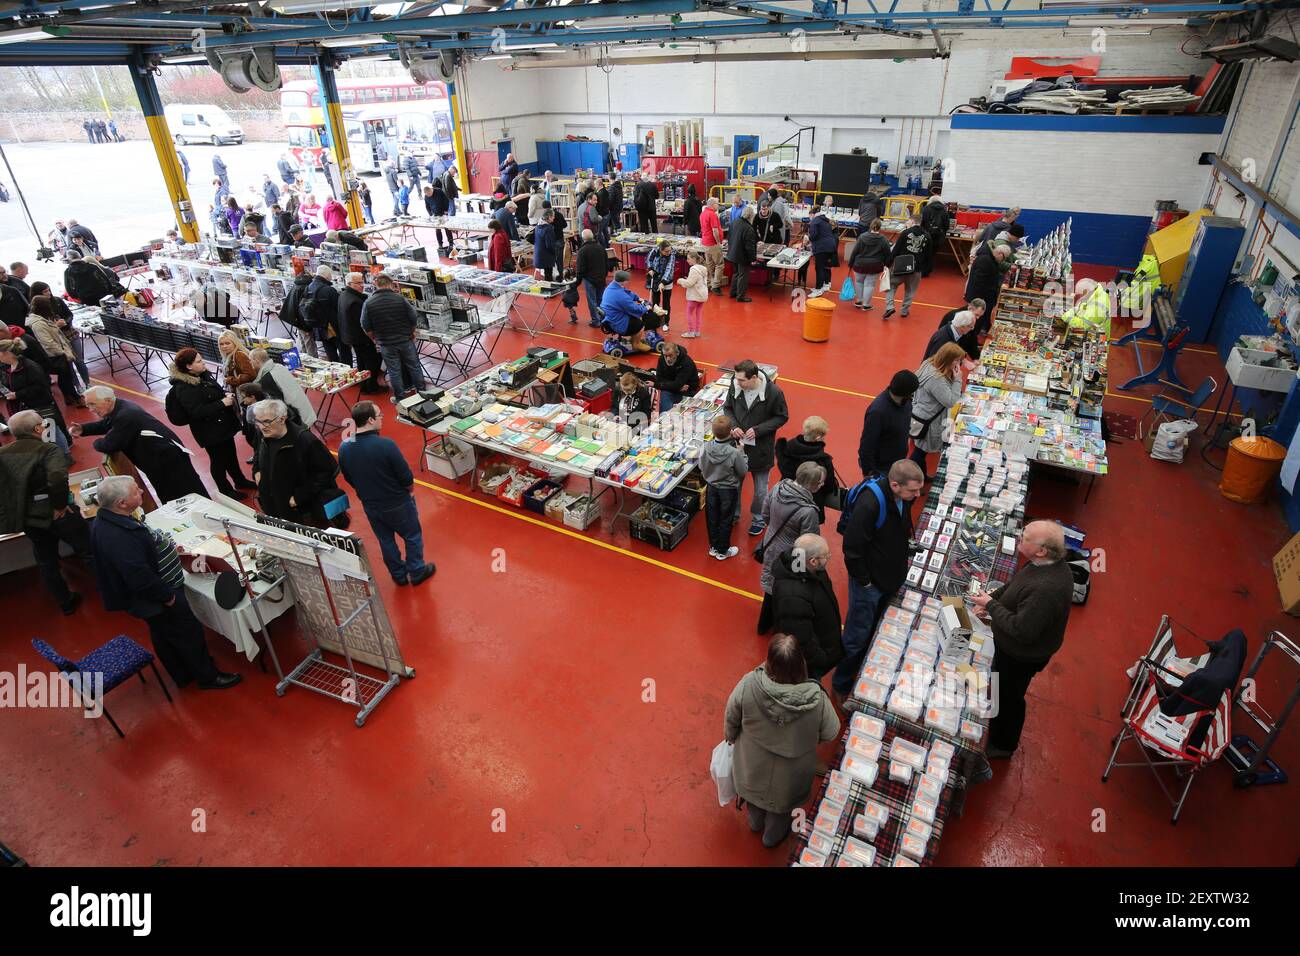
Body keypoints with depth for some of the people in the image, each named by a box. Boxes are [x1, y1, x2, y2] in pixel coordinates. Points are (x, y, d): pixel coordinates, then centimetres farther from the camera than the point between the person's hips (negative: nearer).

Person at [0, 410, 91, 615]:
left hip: (25, 519, 6)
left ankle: (65, 602, 35)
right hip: (56, 514, -6)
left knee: (46, 562, 21)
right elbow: (58, 477, -34)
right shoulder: (47, 450, -17)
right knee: (91, 551, 12)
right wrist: (60, 505, -21)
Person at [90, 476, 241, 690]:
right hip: (157, 599, -10)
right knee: (190, 633, 8)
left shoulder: (109, 519, -4)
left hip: (154, 593, 10)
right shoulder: (119, 538, -36)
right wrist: (167, 596, -19)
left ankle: (183, 676, 44)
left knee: (164, 636, 25)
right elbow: (141, 579, -32)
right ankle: (208, 677, 27)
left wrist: (166, 548, 7)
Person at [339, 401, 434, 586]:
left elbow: (349, 480, 2)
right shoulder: (386, 445, -30)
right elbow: (407, 479, -22)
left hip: (370, 506, 5)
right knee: (413, 536, 19)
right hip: (398, 504, -5)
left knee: (386, 541, 23)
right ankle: (417, 572, 33)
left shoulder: (343, 449, -13)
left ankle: (399, 575, 40)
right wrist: (407, 491, 0)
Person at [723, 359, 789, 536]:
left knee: (760, 490, 14)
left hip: (761, 447, -3)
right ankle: (733, 514, 44)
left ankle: (758, 518, 39)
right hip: (738, 443, 3)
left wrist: (758, 430, -21)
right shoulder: (735, 385, -14)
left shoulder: (774, 392, -22)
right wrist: (733, 425, -15)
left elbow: (782, 417, -9)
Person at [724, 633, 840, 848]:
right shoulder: (817, 700, -34)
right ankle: (772, 837, 60)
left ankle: (755, 824, 64)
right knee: (782, 803, 32)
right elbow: (830, 734, -13)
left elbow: (731, 720, -14)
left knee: (754, 792, 35)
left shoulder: (748, 685, -33)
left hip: (752, 766, 1)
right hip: (788, 777, -1)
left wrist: (730, 737, 8)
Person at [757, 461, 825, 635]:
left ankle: (764, 623, 50)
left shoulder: (778, 487, -15)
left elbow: (765, 514, 1)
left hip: (770, 546, 7)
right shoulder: (808, 511, -35)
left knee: (772, 587, 28)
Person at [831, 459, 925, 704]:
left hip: (891, 578, 8)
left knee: (877, 631, 24)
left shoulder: (903, 496, -8)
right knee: (857, 637, 5)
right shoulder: (870, 504, -33)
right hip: (870, 582, -7)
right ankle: (841, 686, 25)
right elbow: (852, 547, -27)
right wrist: (864, 581, -17)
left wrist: (900, 569, 11)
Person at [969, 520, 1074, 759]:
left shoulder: (1046, 589, -42)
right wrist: (992, 598, -5)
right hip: (1013, 648, 9)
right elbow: (1015, 584, 7)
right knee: (1001, 689, 31)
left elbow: (1022, 631, -36)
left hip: (1021, 656, -9)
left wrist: (991, 605, -26)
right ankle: (998, 732, 57)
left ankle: (1002, 746, 44)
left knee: (1008, 697, 17)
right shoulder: (1048, 564, -12)